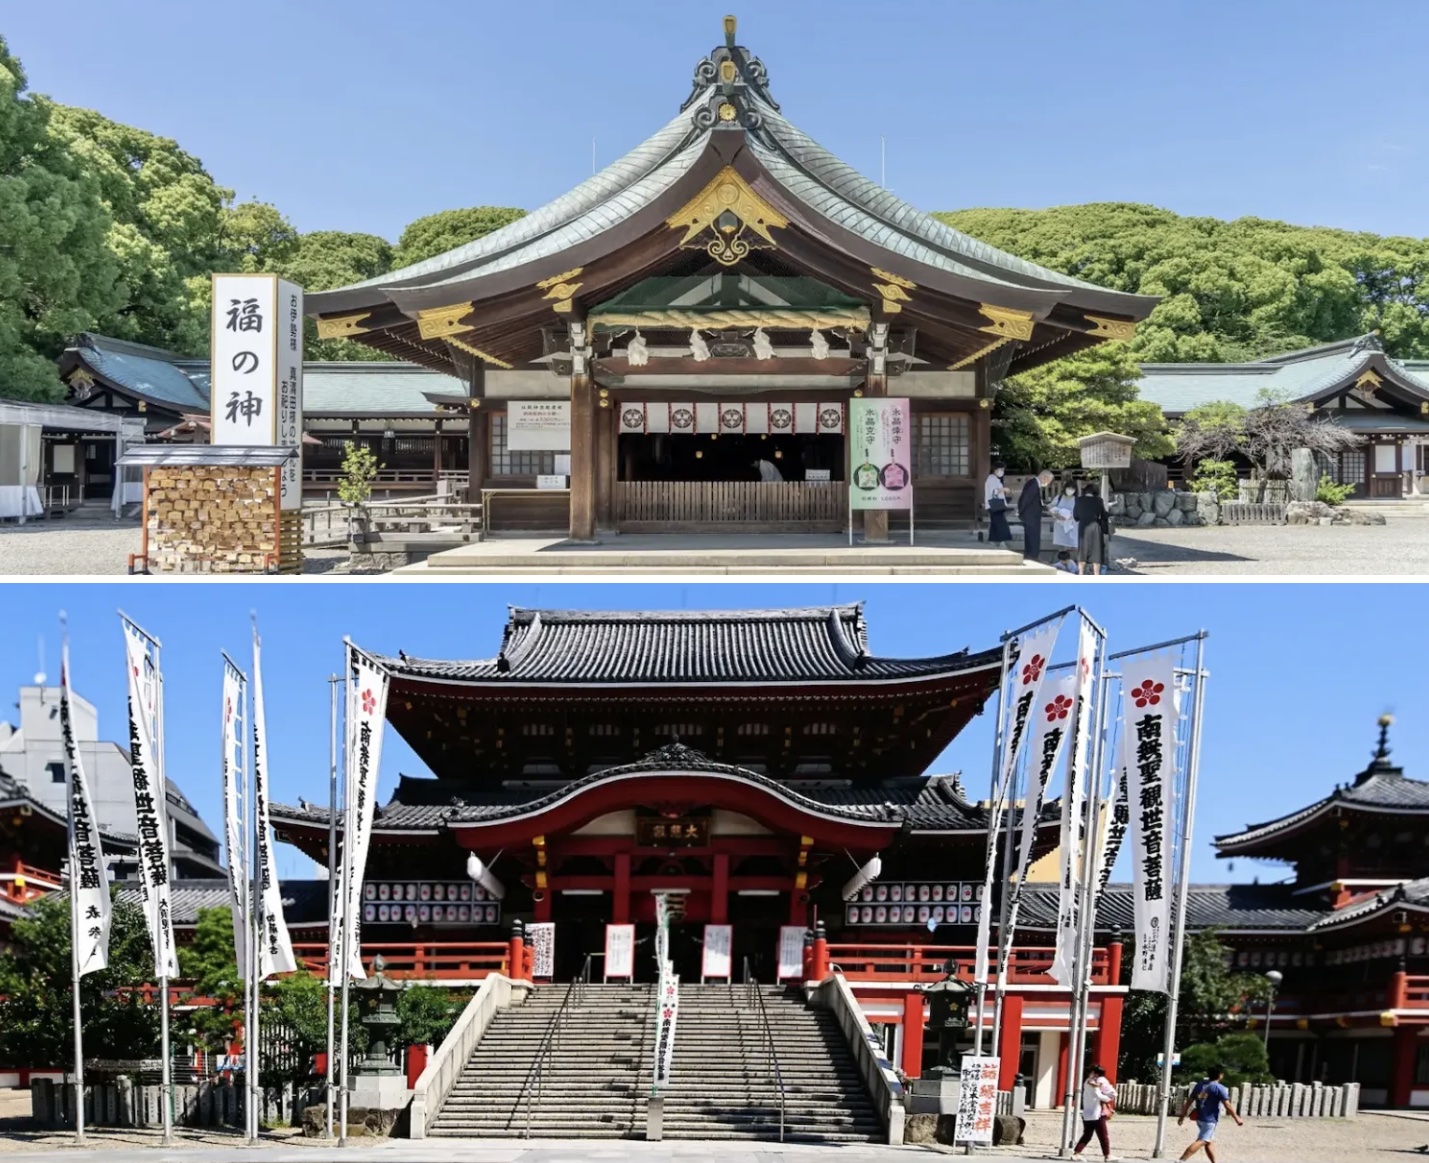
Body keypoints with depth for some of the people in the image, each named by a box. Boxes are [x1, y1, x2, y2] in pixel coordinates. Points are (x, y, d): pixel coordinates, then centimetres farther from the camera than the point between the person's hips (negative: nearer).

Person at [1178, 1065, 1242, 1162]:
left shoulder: (1199, 1085, 10)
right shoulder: (1219, 1088, -10)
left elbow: (1189, 1101, 11)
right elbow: (1228, 1106, -13)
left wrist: (1182, 1116, 17)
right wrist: (1237, 1118, -5)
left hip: (1200, 1118, 8)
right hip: (1210, 1119, -8)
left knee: (1209, 1142, 20)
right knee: (1201, 1142, -13)